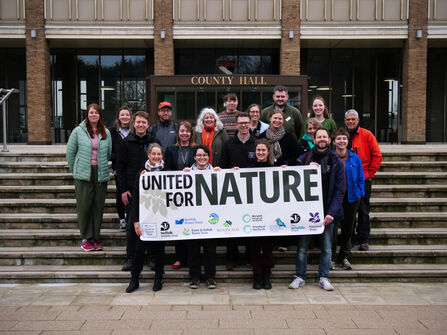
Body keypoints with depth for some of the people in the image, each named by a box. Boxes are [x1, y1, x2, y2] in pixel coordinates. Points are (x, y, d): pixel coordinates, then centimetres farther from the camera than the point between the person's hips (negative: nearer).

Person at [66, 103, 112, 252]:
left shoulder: (106, 133, 8)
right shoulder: (78, 131, 1)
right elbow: (70, 152, 6)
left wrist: (101, 166, 14)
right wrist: (74, 170, 10)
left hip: (101, 174, 2)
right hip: (83, 175, -2)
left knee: (98, 206, 5)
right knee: (84, 205, -3)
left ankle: (96, 238, 15)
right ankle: (86, 238, 9)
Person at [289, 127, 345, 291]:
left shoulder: (336, 162, 4)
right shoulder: (304, 159, 6)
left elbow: (339, 190, -1)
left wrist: (331, 213, -11)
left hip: (327, 212, 0)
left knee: (326, 248, 7)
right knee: (302, 246, 4)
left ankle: (324, 277, 20)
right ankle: (300, 276, 16)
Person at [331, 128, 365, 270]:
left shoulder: (355, 158, 5)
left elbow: (361, 179, 9)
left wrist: (359, 193, 1)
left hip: (351, 198, 3)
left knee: (348, 228, 10)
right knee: (332, 228, -5)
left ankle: (344, 257, 23)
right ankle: (331, 258, 8)